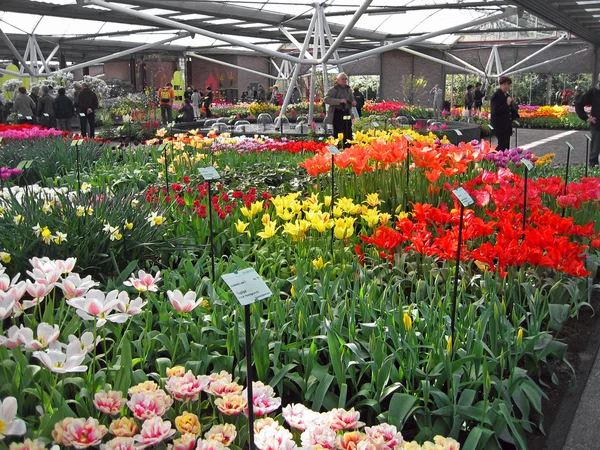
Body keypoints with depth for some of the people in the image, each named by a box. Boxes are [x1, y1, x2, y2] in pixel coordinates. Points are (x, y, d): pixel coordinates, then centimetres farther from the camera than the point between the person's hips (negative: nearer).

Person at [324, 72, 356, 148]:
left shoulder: (348, 89, 14)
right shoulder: (333, 90, -5)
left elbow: (352, 99, 26)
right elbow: (326, 99, -18)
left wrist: (353, 102, 0)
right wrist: (339, 101, -26)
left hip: (347, 113, 6)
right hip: (337, 114, -6)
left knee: (348, 134, 6)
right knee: (338, 134, -3)